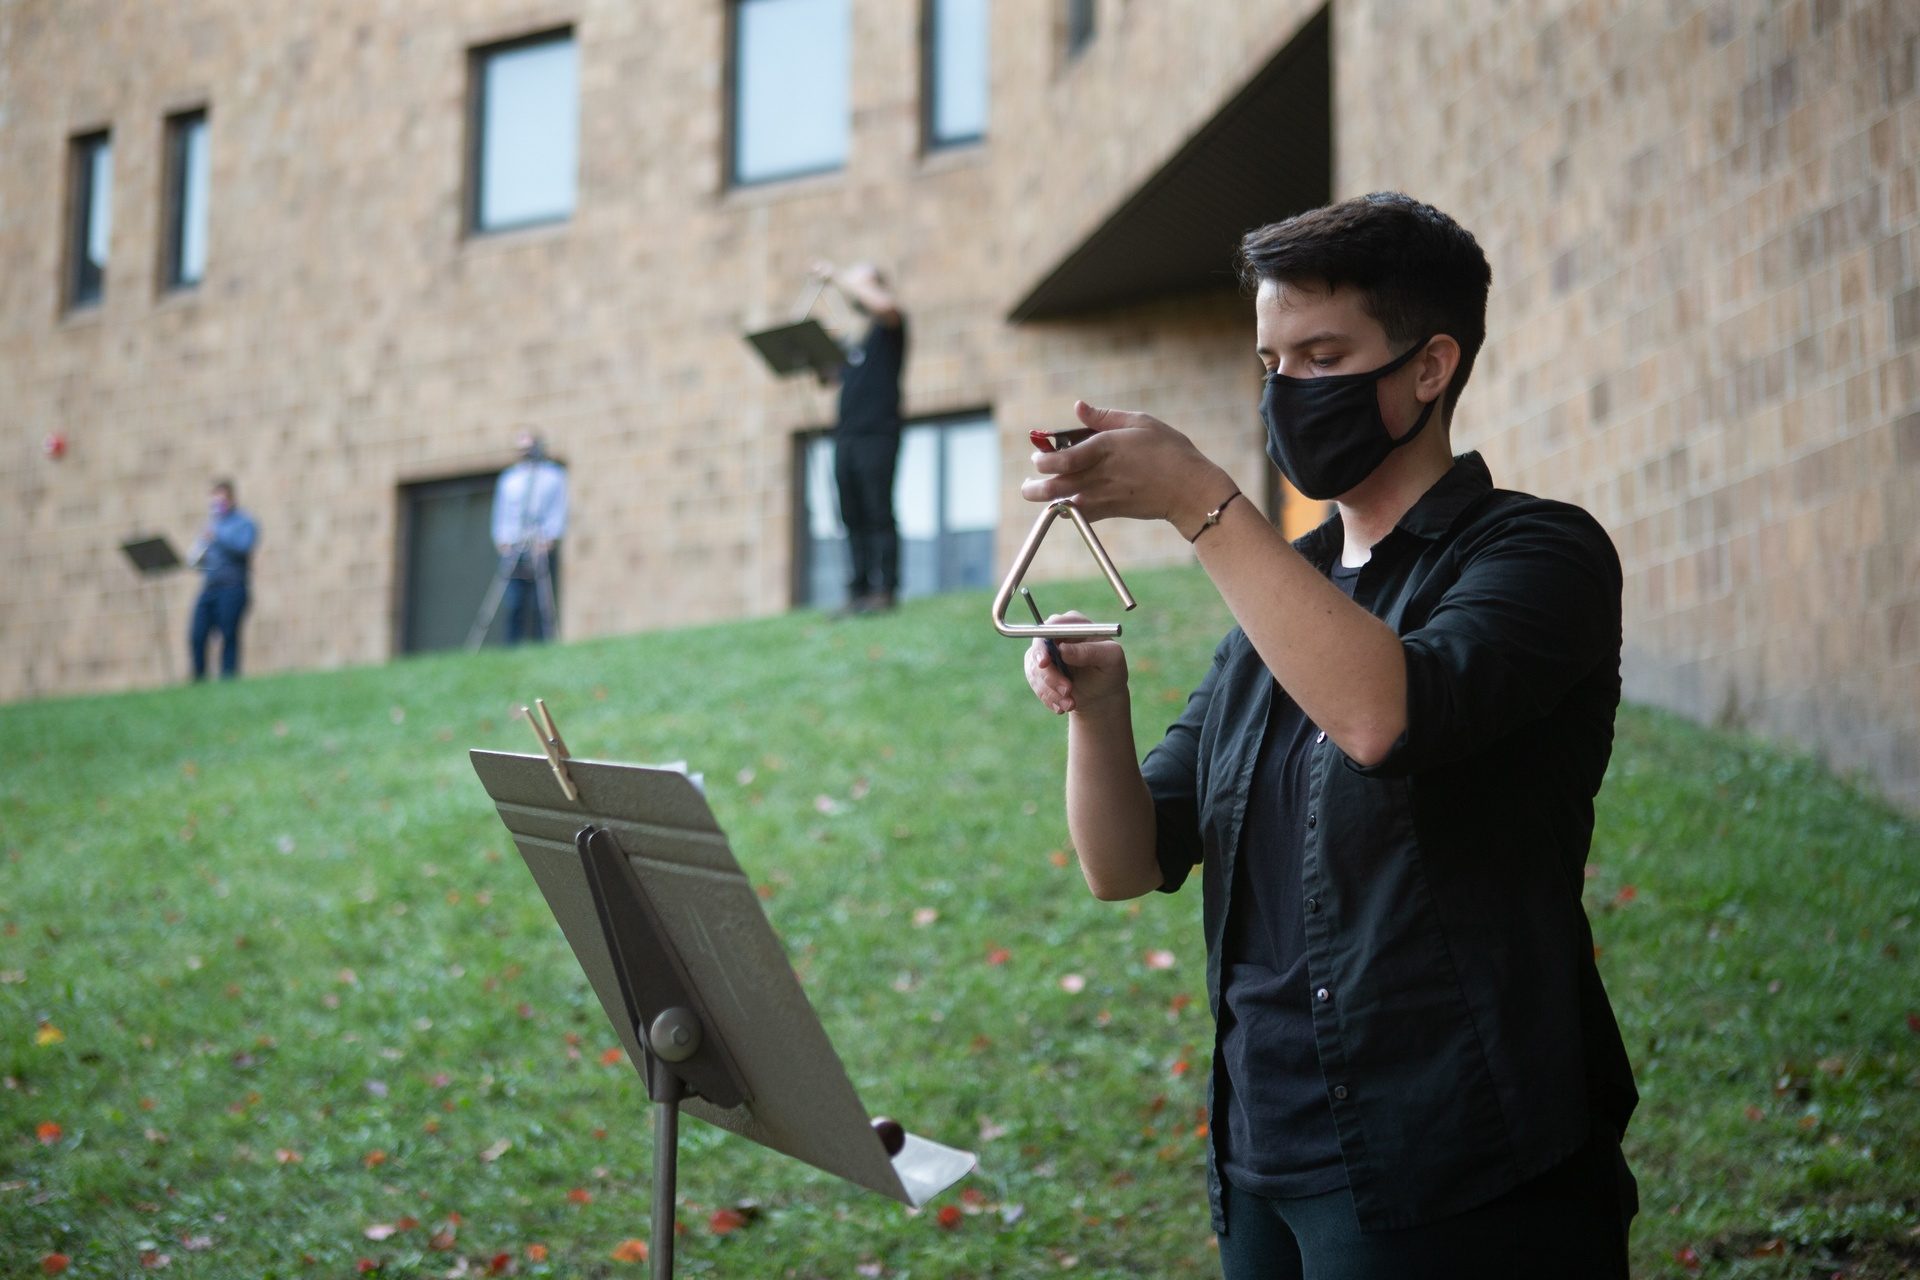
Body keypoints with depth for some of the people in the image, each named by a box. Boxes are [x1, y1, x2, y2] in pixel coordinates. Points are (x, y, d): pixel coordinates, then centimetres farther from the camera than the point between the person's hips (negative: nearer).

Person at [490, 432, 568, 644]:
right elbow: (501, 510, 17)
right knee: (514, 605, -6)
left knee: (541, 606, -9)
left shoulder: (553, 475, 12)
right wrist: (501, 538, 1)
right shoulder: (508, 478, 20)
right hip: (512, 547, 2)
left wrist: (548, 537, -9)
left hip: (542, 546, -2)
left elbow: (559, 509, 4)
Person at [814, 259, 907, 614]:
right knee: (853, 518, 4)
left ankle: (885, 590, -10)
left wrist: (838, 278, -12)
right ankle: (858, 590, 5)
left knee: (879, 514, -9)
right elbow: (836, 379, 26)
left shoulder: (889, 328, 3)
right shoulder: (854, 344, 23)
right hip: (846, 434, 7)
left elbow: (883, 304, -19)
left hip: (877, 432, -7)